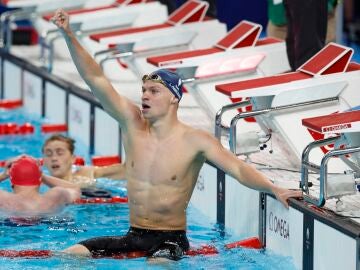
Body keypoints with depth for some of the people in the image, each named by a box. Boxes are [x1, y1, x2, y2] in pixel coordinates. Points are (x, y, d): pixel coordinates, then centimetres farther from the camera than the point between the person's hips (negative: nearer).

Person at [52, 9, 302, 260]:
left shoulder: (195, 140, -9)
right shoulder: (132, 122, 0)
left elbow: (239, 168, -16)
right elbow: (96, 79, -5)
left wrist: (273, 188, -34)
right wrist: (69, 36, -13)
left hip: (171, 239, -4)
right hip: (133, 237, 4)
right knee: (73, 254, -15)